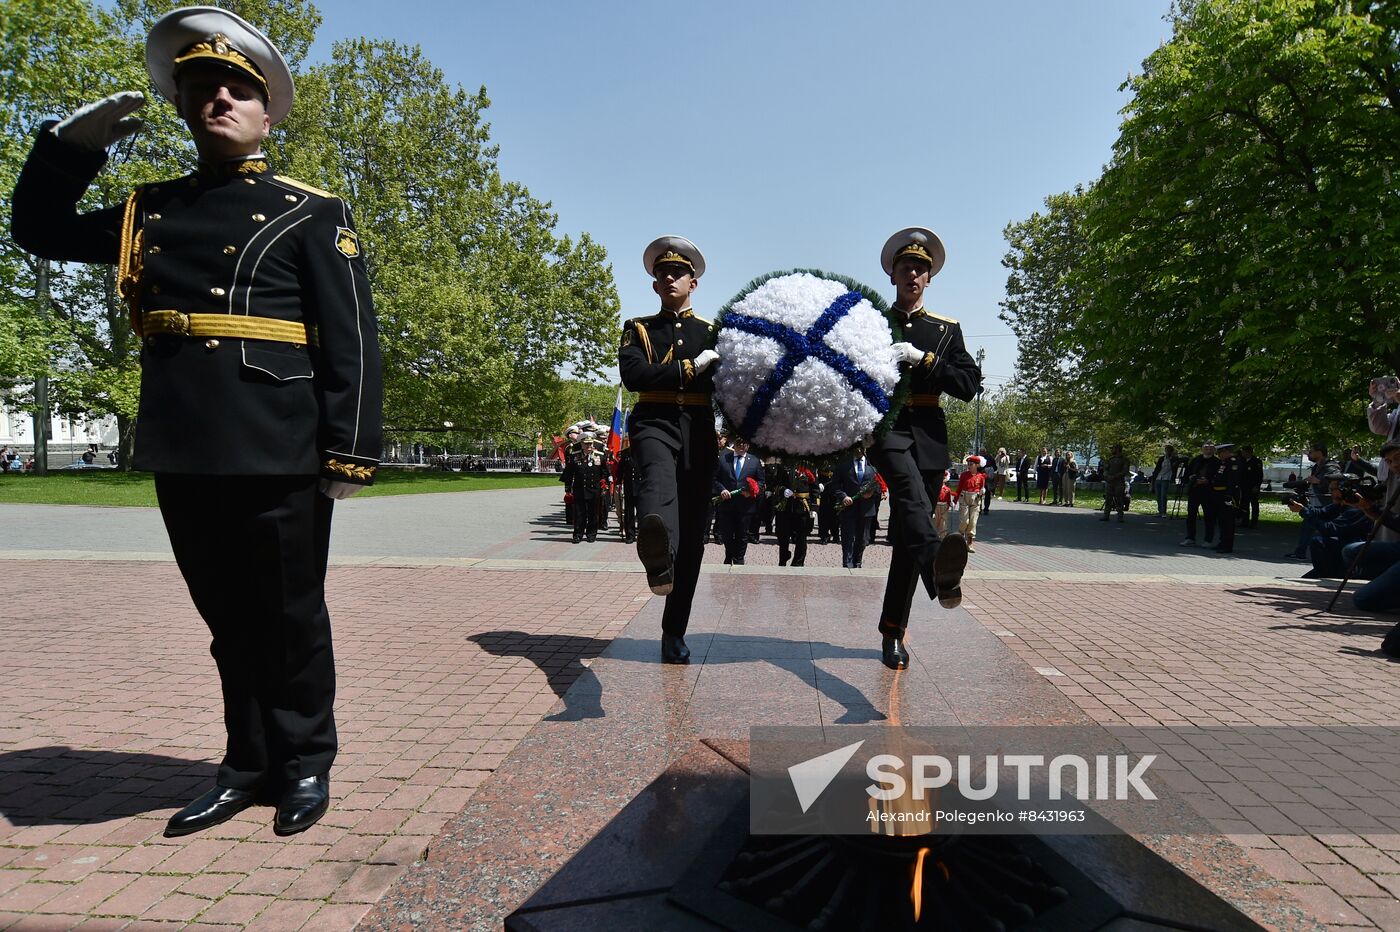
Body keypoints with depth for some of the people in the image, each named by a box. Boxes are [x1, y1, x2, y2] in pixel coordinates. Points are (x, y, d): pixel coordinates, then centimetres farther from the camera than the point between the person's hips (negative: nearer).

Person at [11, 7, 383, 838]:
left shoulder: (310, 213, 1)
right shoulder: (150, 211, 16)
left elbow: (352, 340, -6)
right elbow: (39, 229, 28)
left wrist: (350, 450, -14)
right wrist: (74, 141, 13)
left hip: (278, 453, -5)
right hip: (183, 452, 5)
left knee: (290, 616, 6)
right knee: (228, 618, 14)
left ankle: (306, 764, 24)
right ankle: (250, 766, 29)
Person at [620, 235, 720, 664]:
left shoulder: (712, 331, 19)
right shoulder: (637, 329, 16)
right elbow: (633, 376, -4)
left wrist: (664, 377, -7)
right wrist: (691, 368, -7)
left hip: (700, 431, 2)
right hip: (654, 423, -2)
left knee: (692, 535, 0)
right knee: (657, 474, -38)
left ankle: (674, 632, 11)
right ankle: (657, 557, -70)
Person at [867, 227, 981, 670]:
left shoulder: (946, 330, 17)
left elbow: (969, 384, 6)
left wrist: (922, 359, -6)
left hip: (928, 434, 3)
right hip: (884, 424, -3)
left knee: (907, 533, 2)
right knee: (911, 493, -34)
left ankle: (892, 632, 12)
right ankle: (940, 573, -60)